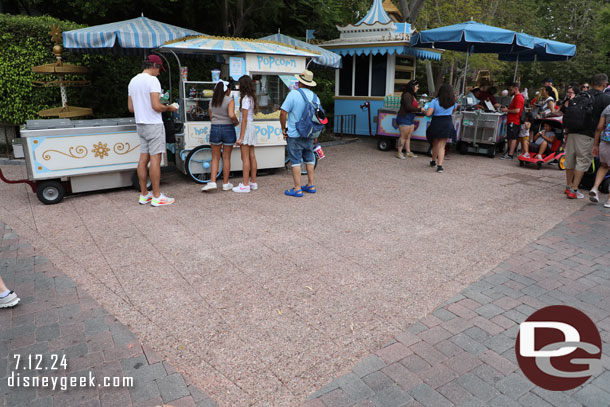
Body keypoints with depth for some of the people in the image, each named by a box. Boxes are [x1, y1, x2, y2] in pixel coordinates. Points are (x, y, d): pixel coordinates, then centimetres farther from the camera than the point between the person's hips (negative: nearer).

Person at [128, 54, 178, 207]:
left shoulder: (133, 81, 15)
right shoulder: (152, 80, -12)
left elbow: (131, 108, 16)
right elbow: (156, 106, -20)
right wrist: (169, 108, -3)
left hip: (140, 124, 9)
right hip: (153, 124, -8)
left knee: (144, 158, 9)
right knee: (155, 159, -6)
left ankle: (144, 194, 15)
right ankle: (157, 197, -2)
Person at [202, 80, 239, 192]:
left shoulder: (212, 101, 8)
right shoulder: (230, 100, -8)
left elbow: (211, 118, 12)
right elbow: (231, 115, -22)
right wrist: (236, 122, -4)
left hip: (215, 128, 3)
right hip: (228, 128, -3)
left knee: (215, 158, 10)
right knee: (226, 158, 6)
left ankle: (212, 182, 0)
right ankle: (226, 184, 13)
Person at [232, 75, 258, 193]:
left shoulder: (245, 99, -13)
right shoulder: (251, 98, 14)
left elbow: (244, 119, -18)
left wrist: (241, 137, -18)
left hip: (247, 128, -9)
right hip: (252, 127, 9)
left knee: (245, 158, -7)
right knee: (252, 156, 11)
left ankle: (245, 185, -4)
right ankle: (253, 182, 17)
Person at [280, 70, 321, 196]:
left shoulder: (293, 94, -14)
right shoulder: (314, 96, 6)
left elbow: (283, 113, -16)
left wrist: (283, 128, -3)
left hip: (295, 135, -6)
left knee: (295, 161, 0)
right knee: (309, 159, 17)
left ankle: (297, 189, 2)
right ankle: (311, 185, 23)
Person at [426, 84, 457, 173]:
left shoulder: (435, 101, -9)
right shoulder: (453, 102, 2)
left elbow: (428, 114, -16)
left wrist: (425, 111, 5)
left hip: (436, 123, -1)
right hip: (447, 123, 1)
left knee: (436, 144, 19)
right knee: (442, 146, 2)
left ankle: (433, 162, 36)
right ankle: (439, 165, -10)